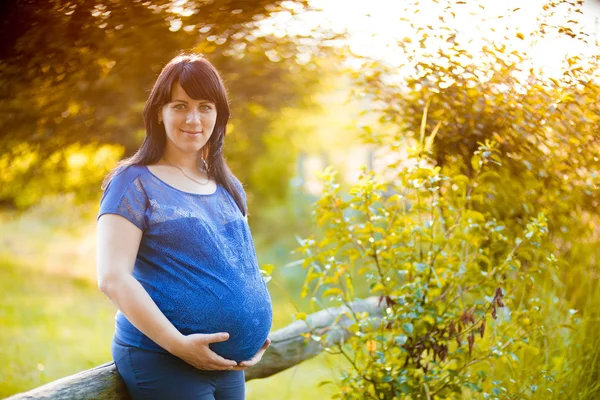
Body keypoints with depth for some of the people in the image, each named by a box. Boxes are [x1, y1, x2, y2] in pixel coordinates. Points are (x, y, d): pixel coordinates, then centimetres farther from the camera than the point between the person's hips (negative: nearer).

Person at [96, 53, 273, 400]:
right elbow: (113, 278, -15)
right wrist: (179, 344, -20)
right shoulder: (135, 183, -7)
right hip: (161, 363, -6)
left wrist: (258, 337, 4)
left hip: (228, 365, 6)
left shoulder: (230, 188, 11)